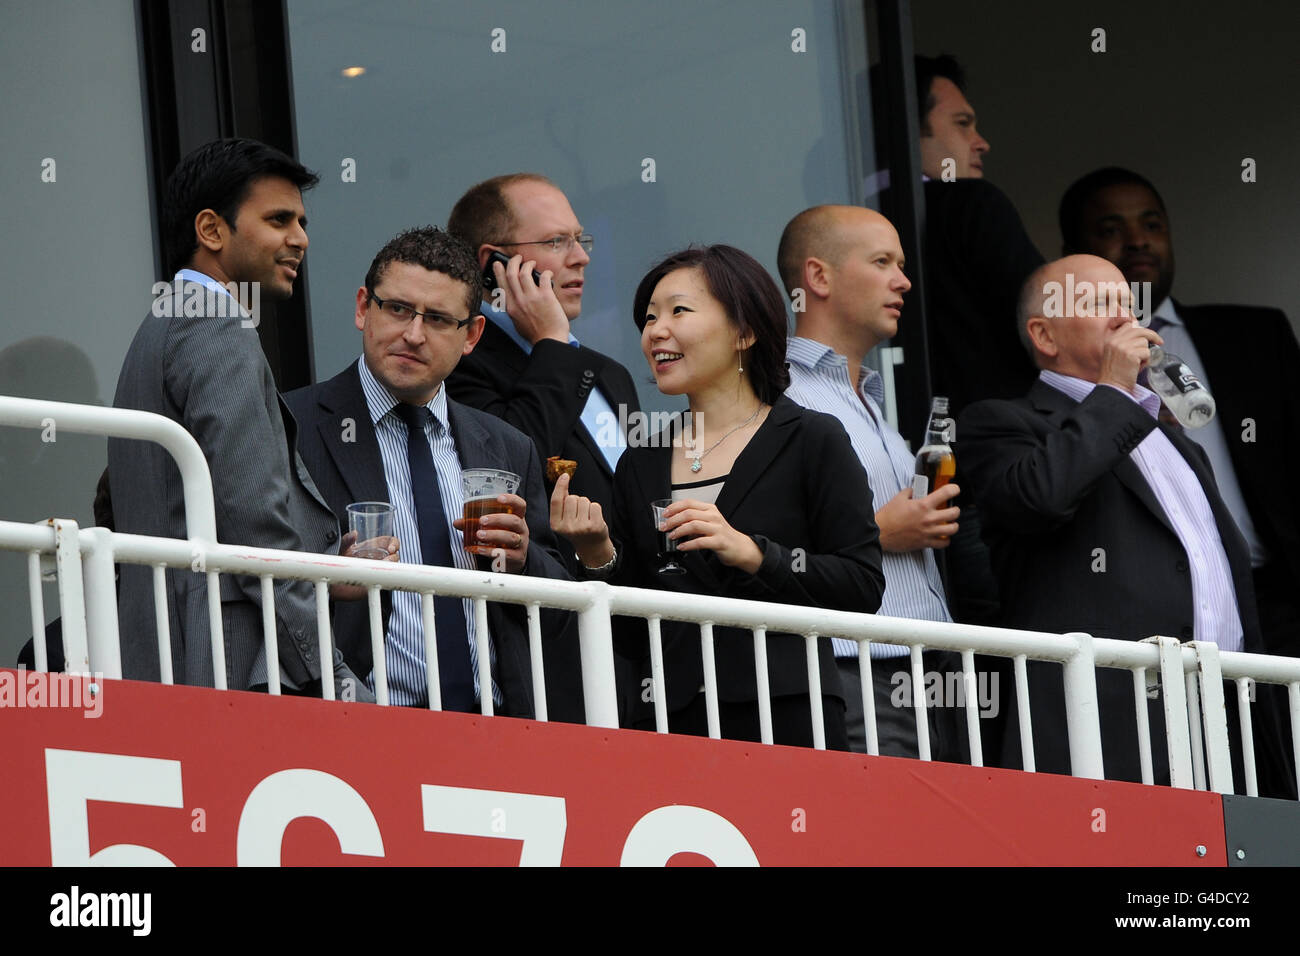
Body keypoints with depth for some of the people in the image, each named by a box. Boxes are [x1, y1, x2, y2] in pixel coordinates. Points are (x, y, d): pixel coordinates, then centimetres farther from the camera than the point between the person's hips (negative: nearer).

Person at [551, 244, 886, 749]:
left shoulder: (812, 440, 2)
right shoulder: (640, 465, 14)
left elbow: (862, 586, -7)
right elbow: (630, 633, 13)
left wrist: (750, 553, -16)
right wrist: (598, 555, -5)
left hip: (786, 714, -4)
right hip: (669, 724, 4)